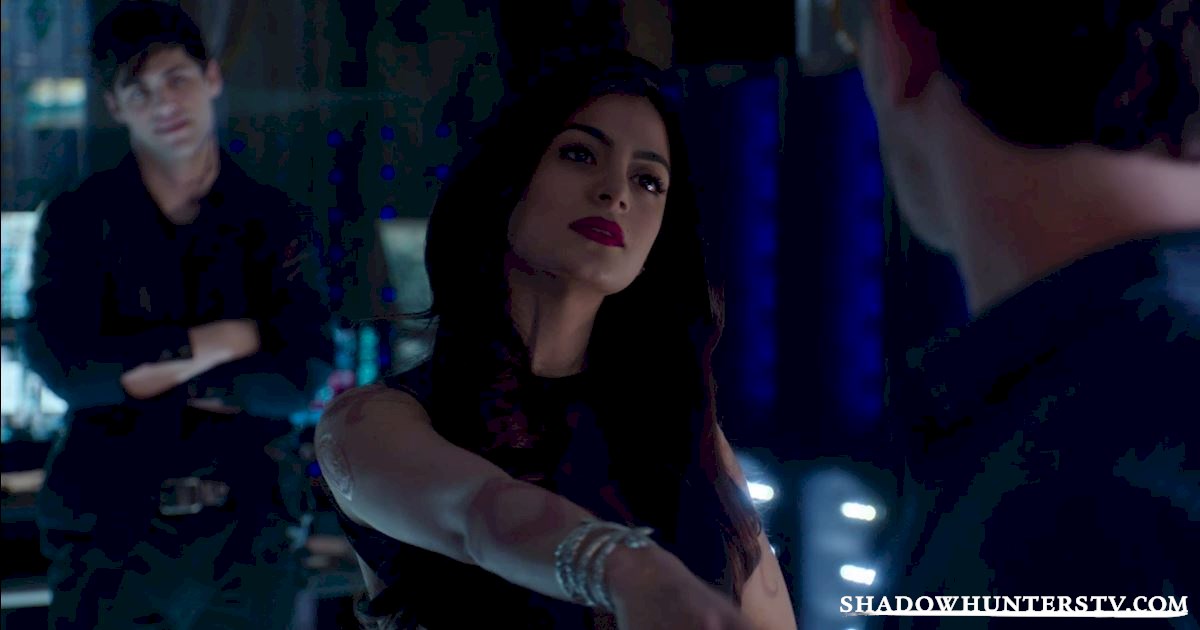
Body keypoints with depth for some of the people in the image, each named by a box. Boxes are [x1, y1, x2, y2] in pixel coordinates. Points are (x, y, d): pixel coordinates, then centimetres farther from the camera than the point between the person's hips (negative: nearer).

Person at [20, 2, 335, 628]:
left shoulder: (271, 221, 3)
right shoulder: (79, 219, 1)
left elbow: (305, 375, -8)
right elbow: (63, 365, -13)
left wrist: (145, 372, -11)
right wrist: (225, 340, -10)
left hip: (251, 530, 1)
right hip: (112, 528, -1)